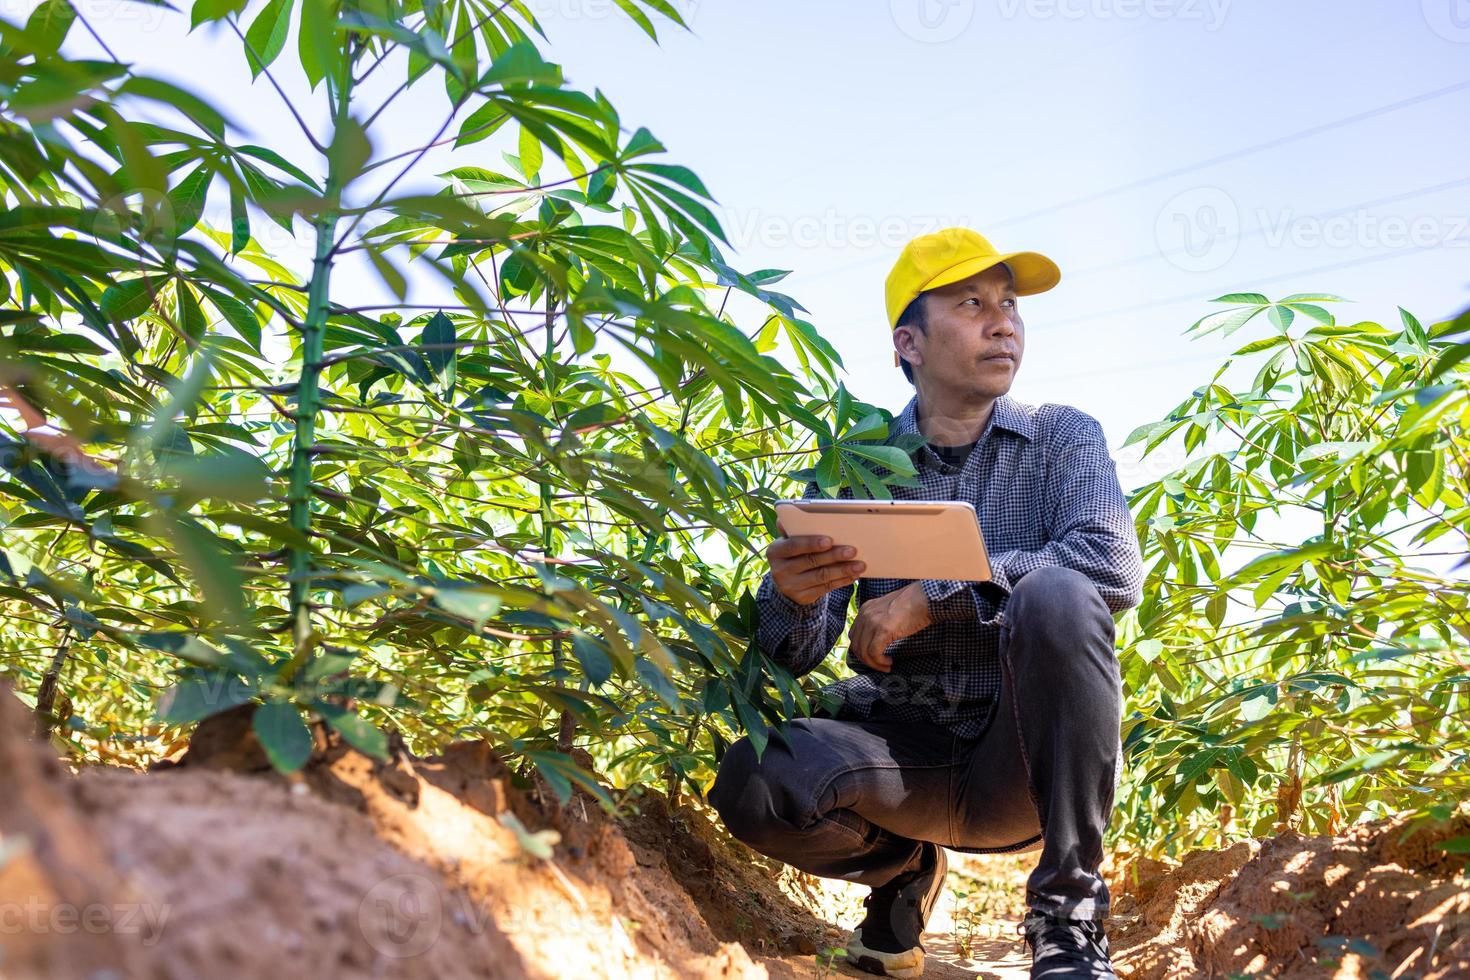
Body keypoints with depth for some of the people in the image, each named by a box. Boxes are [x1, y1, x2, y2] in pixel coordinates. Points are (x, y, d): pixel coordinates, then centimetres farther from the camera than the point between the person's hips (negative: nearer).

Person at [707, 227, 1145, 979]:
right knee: (752, 781, -28)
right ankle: (905, 865, 8)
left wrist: (933, 598, -26)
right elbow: (796, 655, -3)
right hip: (902, 751, 2)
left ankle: (1068, 915, -18)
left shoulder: (1062, 437, 0)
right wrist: (793, 598, -27)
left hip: (1028, 753, -1)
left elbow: (1115, 568, -21)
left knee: (1056, 596, -30)